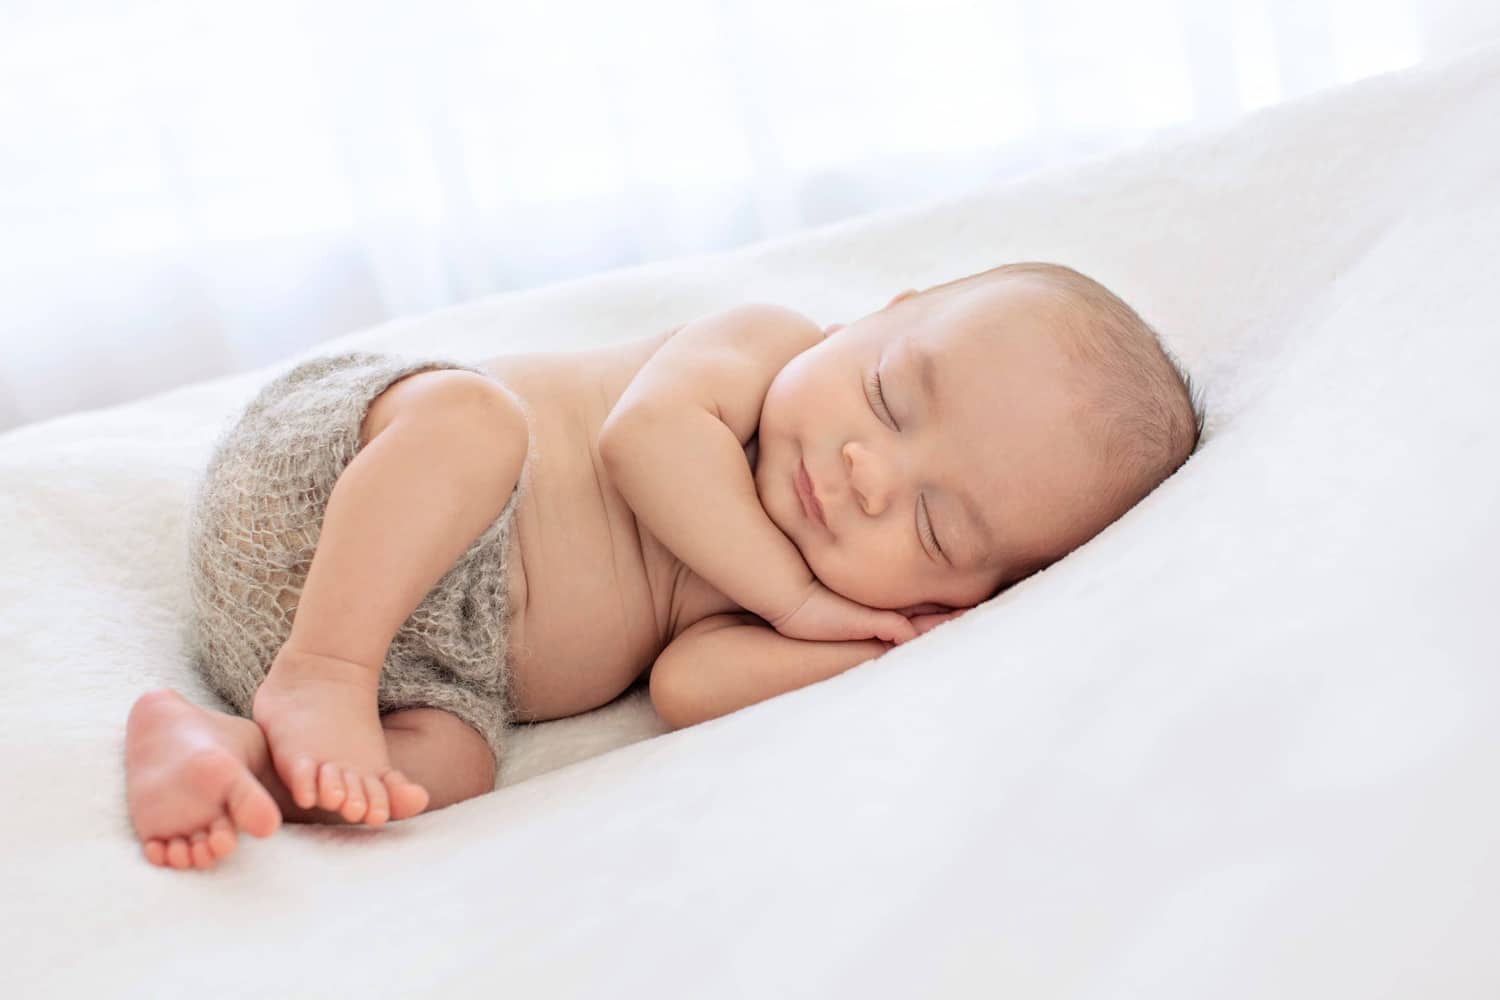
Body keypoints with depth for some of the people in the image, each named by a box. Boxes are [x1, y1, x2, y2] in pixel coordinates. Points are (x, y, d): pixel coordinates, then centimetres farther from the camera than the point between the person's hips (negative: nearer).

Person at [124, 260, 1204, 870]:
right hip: (322, 479, -4)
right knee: (469, 407, -35)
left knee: (444, 766, -25)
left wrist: (896, 649, -20)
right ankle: (317, 679, -33)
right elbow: (647, 430, -25)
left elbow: (689, 683, -14)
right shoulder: (768, 339, -9)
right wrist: (793, 595, -22)